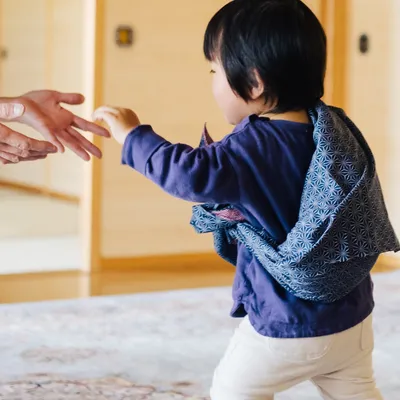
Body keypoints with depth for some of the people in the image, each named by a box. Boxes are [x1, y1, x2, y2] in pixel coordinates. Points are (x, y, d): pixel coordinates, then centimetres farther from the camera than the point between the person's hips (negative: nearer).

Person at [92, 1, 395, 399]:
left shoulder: (257, 145, -22)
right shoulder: (333, 127, 2)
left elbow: (195, 175, -37)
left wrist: (134, 136, -25)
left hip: (288, 327, -7)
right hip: (352, 315, 7)